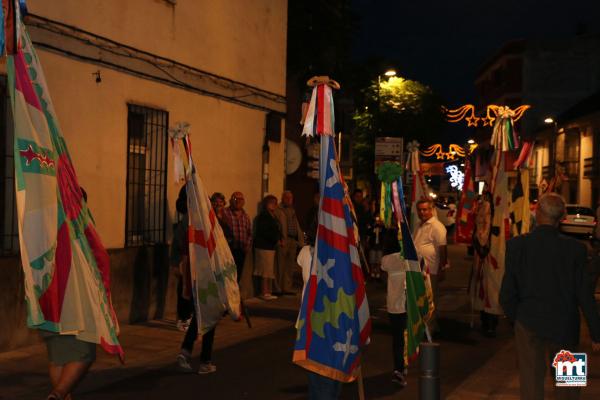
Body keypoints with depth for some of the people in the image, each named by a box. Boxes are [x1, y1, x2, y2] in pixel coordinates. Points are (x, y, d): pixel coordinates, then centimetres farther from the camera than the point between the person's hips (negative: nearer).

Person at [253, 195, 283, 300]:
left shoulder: (272, 216, 18)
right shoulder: (263, 216, -10)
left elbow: (276, 230, 21)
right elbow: (264, 232, -18)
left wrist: (280, 239, 2)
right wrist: (276, 240, -13)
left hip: (271, 246, 9)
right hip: (264, 247, -9)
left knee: (270, 272, 9)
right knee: (265, 272, -6)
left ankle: (268, 292, 13)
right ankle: (264, 293, -2)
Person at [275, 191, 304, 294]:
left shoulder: (293, 211, 21)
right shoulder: (278, 211, -2)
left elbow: (297, 226, 21)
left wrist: (300, 240, 12)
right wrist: (281, 240, -19)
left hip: (293, 241, 7)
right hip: (283, 241, -7)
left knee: (290, 266, 10)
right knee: (280, 266, -5)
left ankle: (287, 288, 17)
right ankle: (278, 288, 0)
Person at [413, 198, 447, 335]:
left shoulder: (436, 226, -12)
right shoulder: (420, 226, 17)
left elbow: (442, 248, -17)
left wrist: (442, 268, -19)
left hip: (431, 270, -9)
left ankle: (431, 327, 9)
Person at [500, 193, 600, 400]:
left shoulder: (517, 245, -13)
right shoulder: (575, 248, -13)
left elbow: (507, 295, -10)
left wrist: (516, 319, 8)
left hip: (529, 325, 0)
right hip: (565, 328, 0)